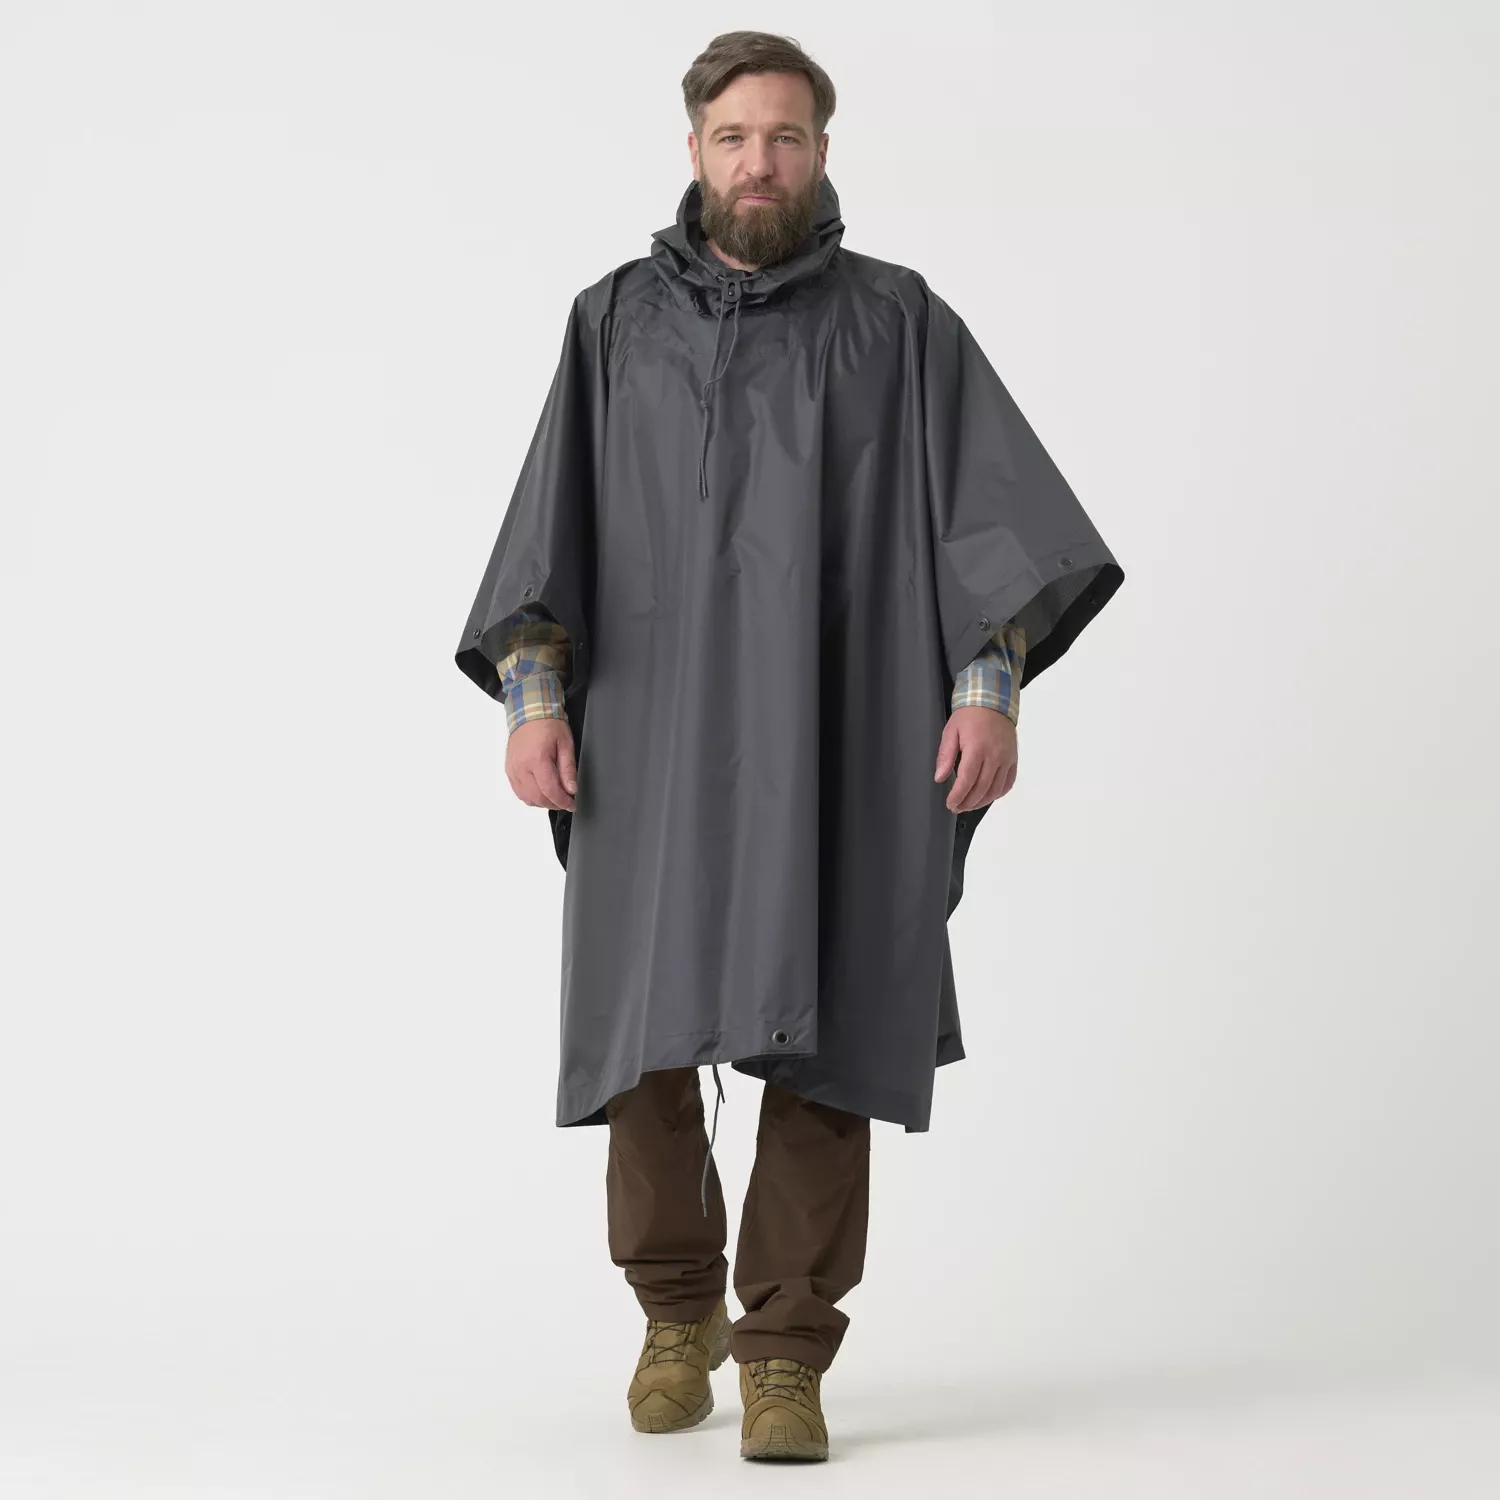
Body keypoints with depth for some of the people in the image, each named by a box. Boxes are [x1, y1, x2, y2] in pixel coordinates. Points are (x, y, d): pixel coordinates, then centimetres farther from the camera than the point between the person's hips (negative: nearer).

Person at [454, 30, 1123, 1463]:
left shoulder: (897, 319, 7)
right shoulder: (616, 322, 11)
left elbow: (995, 505, -2)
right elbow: (550, 527, 5)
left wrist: (989, 687, -15)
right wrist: (532, 698, -8)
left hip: (838, 738, -1)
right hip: (657, 731, 1)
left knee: (818, 1031, -5)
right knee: (649, 1025, 2)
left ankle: (785, 1356, 5)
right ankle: (678, 1310, 24)